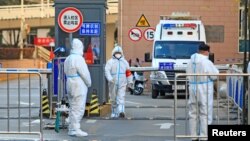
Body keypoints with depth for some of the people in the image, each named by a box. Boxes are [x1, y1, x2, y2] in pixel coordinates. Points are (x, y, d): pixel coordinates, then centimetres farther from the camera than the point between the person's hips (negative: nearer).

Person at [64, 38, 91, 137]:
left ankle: (72, 129, 17)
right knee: (78, 108, -7)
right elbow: (85, 73, -17)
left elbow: (66, 72, 11)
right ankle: (75, 129, -7)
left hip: (70, 85, 9)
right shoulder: (78, 58, -16)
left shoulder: (68, 59, 12)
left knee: (73, 108, 14)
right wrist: (89, 83, 0)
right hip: (79, 86, -9)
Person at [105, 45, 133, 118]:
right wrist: (109, 78, -28)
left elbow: (128, 73, 20)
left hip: (122, 84, 1)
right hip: (113, 84, -1)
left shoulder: (124, 62, 14)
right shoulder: (110, 62, 2)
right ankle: (114, 113, 19)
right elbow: (107, 70, -12)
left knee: (121, 97, -13)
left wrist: (130, 81, 14)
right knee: (113, 99, 7)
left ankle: (121, 111, -26)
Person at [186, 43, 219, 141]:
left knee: (193, 114, 13)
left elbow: (188, 75, 12)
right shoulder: (207, 62, -14)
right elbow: (215, 76, -8)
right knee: (205, 114, 0)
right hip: (204, 90, -6)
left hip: (193, 90, 6)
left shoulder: (191, 62, 6)